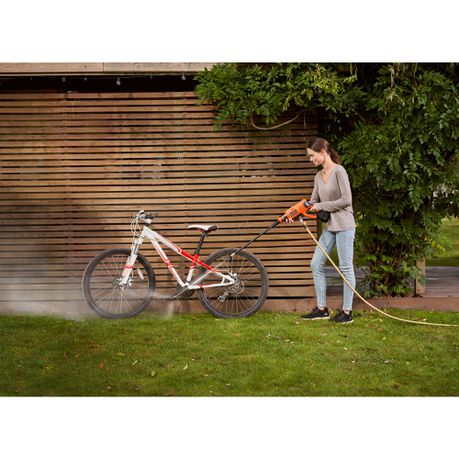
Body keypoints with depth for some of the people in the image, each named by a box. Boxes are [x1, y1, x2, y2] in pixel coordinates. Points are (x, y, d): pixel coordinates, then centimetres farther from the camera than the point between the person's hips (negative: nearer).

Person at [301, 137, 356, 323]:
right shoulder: (319, 176, 11)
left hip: (344, 225, -8)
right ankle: (321, 308, 14)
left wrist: (321, 206, -12)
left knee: (345, 267, -1)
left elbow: (346, 200, -17)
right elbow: (313, 202, 13)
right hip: (329, 226, 8)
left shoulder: (338, 171, -12)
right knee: (316, 265, 7)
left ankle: (347, 311, 6)